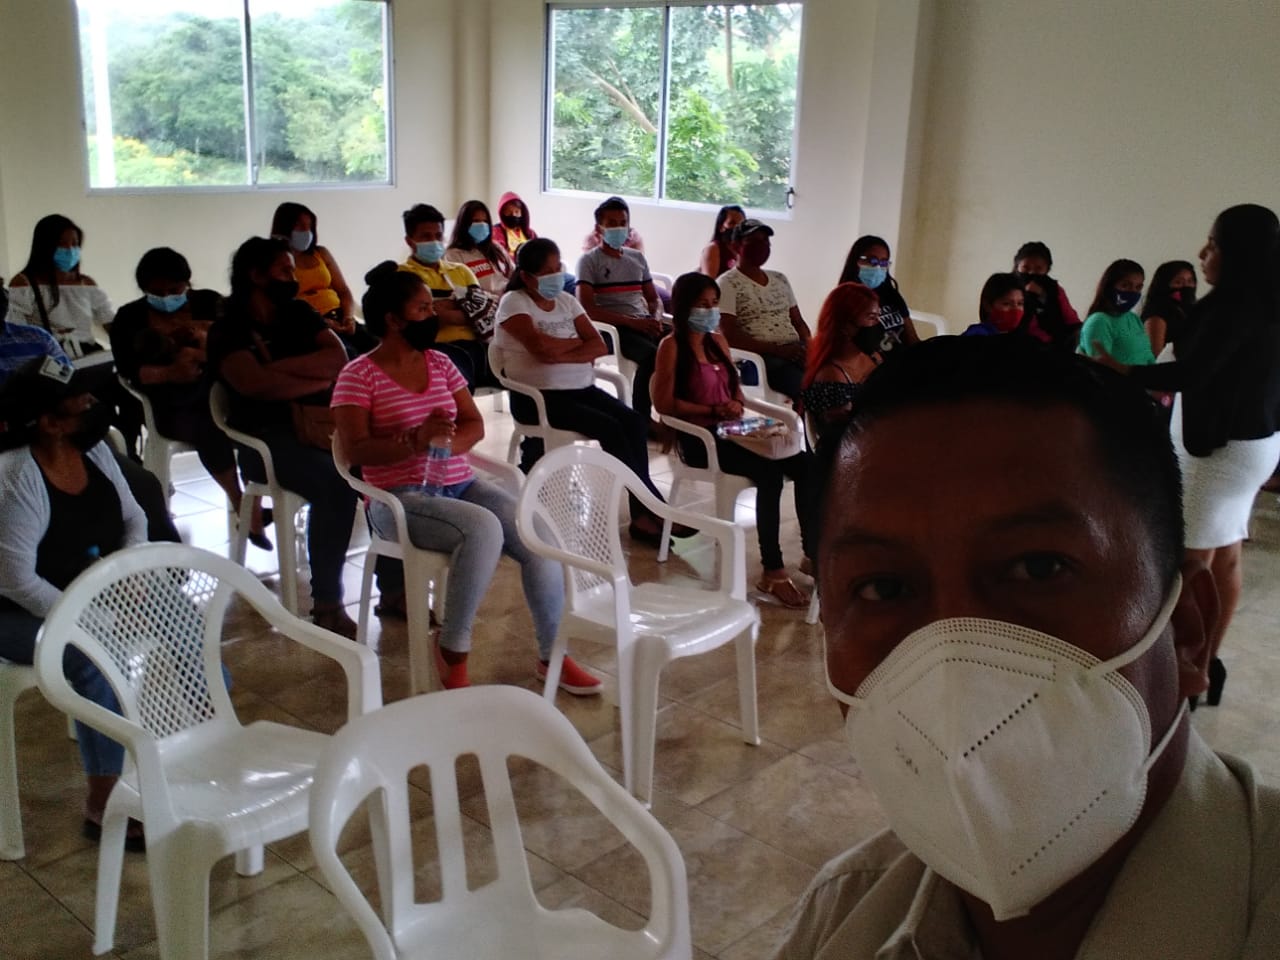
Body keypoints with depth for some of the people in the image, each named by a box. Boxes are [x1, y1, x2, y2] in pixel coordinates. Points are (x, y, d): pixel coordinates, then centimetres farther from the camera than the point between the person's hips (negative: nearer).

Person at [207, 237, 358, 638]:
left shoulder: (299, 313, 18)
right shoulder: (228, 330, 2)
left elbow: (337, 359, 1)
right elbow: (255, 383, -16)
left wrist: (278, 366, -10)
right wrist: (317, 382, -5)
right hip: (268, 438, -5)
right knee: (335, 486, -33)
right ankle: (327, 604, -22)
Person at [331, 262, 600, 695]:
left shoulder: (439, 362, 11)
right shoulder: (358, 375, -6)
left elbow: (475, 425, 9)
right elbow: (355, 450, -14)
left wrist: (444, 443, -13)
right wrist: (415, 439, -29)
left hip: (460, 484, 6)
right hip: (400, 497, -6)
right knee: (483, 528, -35)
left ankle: (551, 655, -2)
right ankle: (453, 656, -18)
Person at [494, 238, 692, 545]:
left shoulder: (566, 300, 14)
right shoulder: (513, 302, -4)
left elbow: (599, 345, 4)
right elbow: (542, 349, -20)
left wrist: (561, 353, -13)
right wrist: (579, 341, -3)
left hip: (581, 388, 6)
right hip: (538, 396, -6)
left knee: (633, 421, -20)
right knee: (610, 428, -25)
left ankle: (642, 514, -20)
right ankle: (654, 508, -14)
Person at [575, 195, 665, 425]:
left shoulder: (637, 257, 20)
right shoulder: (589, 260, 2)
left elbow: (654, 298, 23)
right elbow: (587, 309, -10)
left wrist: (656, 319, -3)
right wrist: (633, 322, -18)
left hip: (644, 323, 6)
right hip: (613, 328, -6)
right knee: (652, 355, -35)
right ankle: (641, 420, -22)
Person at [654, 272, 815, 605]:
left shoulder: (717, 340, 16)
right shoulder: (671, 346, -6)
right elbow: (664, 403, -12)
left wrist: (736, 404, -1)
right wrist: (713, 410, -16)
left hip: (731, 431, 7)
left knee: (806, 464, -13)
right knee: (769, 472, -30)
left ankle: (812, 552, -4)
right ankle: (773, 572, -25)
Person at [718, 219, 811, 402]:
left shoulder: (780, 279, 22)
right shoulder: (727, 283, 0)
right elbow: (729, 335, -10)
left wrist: (809, 346, 1)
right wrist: (778, 349, -17)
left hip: (795, 351, 7)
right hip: (759, 357, -6)